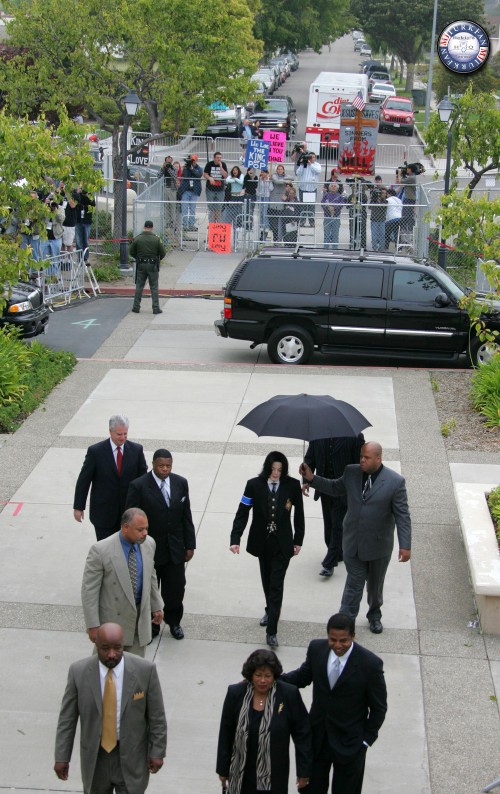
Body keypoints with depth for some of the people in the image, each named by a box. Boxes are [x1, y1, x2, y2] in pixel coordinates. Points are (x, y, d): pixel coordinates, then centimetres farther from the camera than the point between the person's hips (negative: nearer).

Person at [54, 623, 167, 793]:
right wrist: (61, 757, -4)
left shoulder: (145, 670, -15)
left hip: (131, 756, -1)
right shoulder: (79, 671, -12)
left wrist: (157, 752, -4)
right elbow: (67, 718, -5)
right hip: (95, 756, 1)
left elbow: (156, 716, -6)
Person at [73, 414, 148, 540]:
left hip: (129, 511, 2)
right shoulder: (95, 451, -8)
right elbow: (83, 480, -2)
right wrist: (78, 507, -1)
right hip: (103, 513, -2)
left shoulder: (137, 450, -2)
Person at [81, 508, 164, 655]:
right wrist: (93, 625, -16)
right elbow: (89, 590, -16)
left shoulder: (149, 544, -4)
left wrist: (156, 606, 18)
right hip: (112, 618, -4)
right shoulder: (101, 550, -21)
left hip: (140, 618, 4)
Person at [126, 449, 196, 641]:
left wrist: (190, 544, 4)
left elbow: (186, 516, 4)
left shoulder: (181, 483, -1)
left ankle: (173, 621, 35)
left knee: (176, 589, 10)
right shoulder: (138, 486, -14)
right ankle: (149, 626, 31)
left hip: (175, 549, 3)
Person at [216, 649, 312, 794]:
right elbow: (225, 733, 0)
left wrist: (304, 770, -3)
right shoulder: (235, 693, -10)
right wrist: (223, 768, 5)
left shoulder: (289, 694, -15)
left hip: (274, 773, -2)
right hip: (242, 773, 2)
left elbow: (302, 733, -6)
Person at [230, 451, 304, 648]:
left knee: (276, 585, -6)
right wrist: (235, 539, -20)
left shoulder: (292, 485, -10)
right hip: (262, 542, 2)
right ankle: (270, 611, 44)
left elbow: (299, 513, 1)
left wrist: (298, 540, 4)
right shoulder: (254, 485, -11)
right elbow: (242, 513, -11)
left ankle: (272, 631, -6)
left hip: (282, 543, -2)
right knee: (267, 580, 19)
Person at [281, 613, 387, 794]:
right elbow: (303, 676, 7)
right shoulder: (316, 648, -11)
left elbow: (379, 708, -10)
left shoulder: (370, 664, -21)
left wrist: (366, 740, -9)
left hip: (349, 743, -3)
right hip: (317, 736, 3)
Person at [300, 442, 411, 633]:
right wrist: (312, 478, -1)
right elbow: (334, 488, 12)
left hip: (379, 545, -1)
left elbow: (402, 515, -15)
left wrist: (405, 545, -19)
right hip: (353, 543, 1)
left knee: (375, 585, 20)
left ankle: (374, 616, 44)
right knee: (353, 585, 4)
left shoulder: (395, 481, -17)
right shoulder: (351, 472, -7)